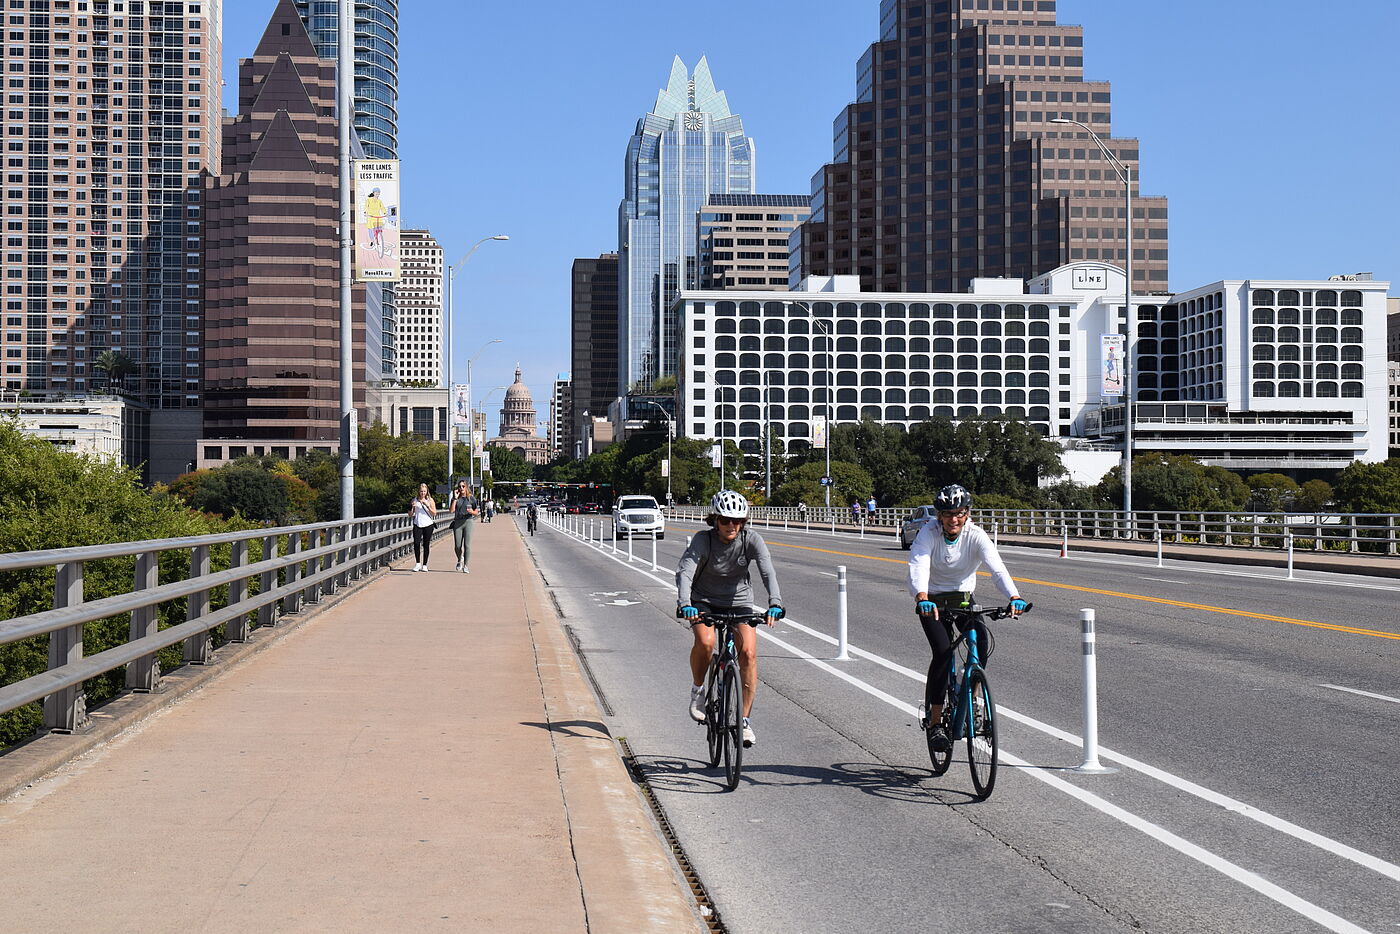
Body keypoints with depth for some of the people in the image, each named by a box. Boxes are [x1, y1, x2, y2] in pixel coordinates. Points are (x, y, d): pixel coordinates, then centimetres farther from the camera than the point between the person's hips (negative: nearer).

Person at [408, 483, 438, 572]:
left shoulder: (430, 500, 4)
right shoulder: (415, 500, 8)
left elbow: (434, 513, -3)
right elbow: (410, 515, 11)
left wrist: (427, 505, -16)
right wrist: (412, 507, -8)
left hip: (428, 525, -1)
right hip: (417, 525, 1)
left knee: (426, 545, 2)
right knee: (416, 543, -12)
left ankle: (424, 565, 10)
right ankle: (417, 563, 1)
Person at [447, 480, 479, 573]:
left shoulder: (471, 498, 5)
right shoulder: (455, 498, 8)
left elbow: (477, 512, 10)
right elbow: (451, 510, -5)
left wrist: (471, 511, -13)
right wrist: (455, 499, -9)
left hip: (468, 521, -2)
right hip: (457, 522, 2)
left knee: (467, 545, -9)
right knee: (457, 546, 1)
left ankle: (466, 566, -2)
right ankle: (460, 559, 31)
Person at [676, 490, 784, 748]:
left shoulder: (751, 540, -16)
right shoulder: (703, 539, -20)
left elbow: (768, 572, -28)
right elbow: (684, 572, -32)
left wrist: (775, 603, -46)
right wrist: (684, 604, -50)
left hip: (739, 602, 1)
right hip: (704, 601, -1)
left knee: (749, 652, -18)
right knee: (705, 641, -30)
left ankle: (744, 718, -4)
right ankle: (697, 689, -1)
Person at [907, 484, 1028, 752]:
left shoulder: (976, 535, -18)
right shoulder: (928, 533, -21)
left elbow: (997, 567, -31)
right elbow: (918, 566, -37)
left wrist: (1014, 597, -50)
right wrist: (922, 598, -57)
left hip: (963, 598, 2)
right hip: (932, 602, -2)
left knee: (980, 643, -21)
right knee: (943, 652, -21)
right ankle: (934, 722, -13)